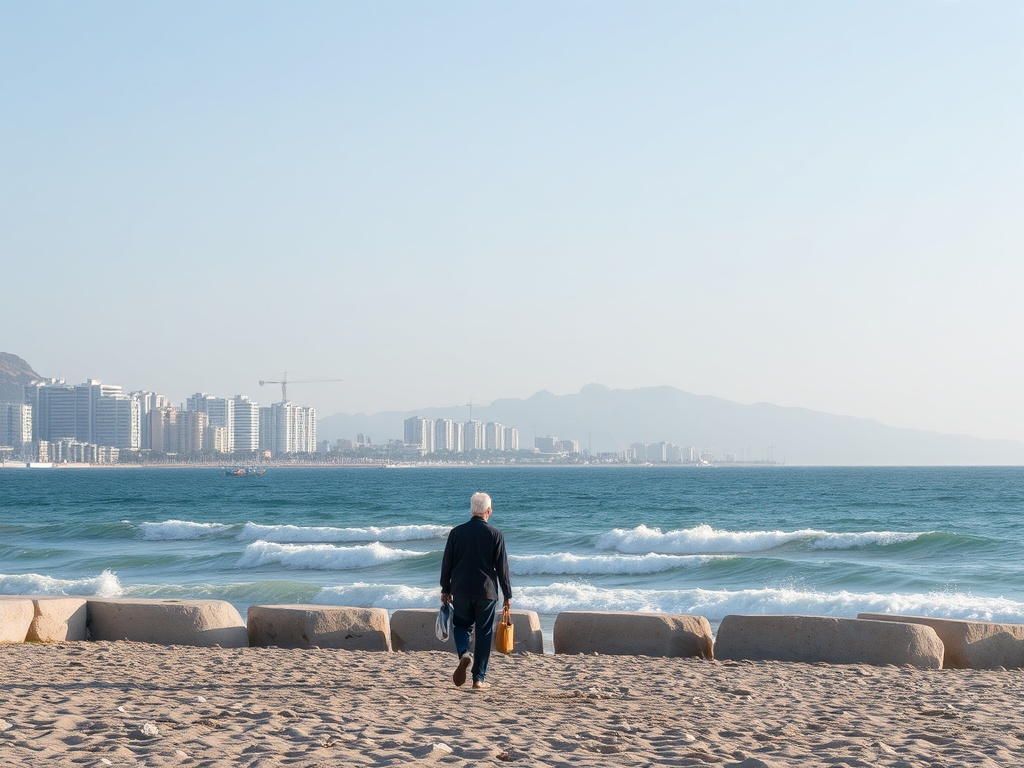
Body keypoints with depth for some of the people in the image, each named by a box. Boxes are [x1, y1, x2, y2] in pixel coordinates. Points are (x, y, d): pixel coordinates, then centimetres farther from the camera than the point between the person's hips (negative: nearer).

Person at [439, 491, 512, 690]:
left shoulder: (456, 532, 1)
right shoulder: (495, 534, -4)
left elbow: (446, 563, 5)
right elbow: (502, 568, -2)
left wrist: (445, 589, 15)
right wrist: (507, 595, 5)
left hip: (460, 591, 1)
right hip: (486, 591, -1)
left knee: (461, 625, 18)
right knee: (484, 633, 6)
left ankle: (464, 654, -12)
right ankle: (479, 678, 6)